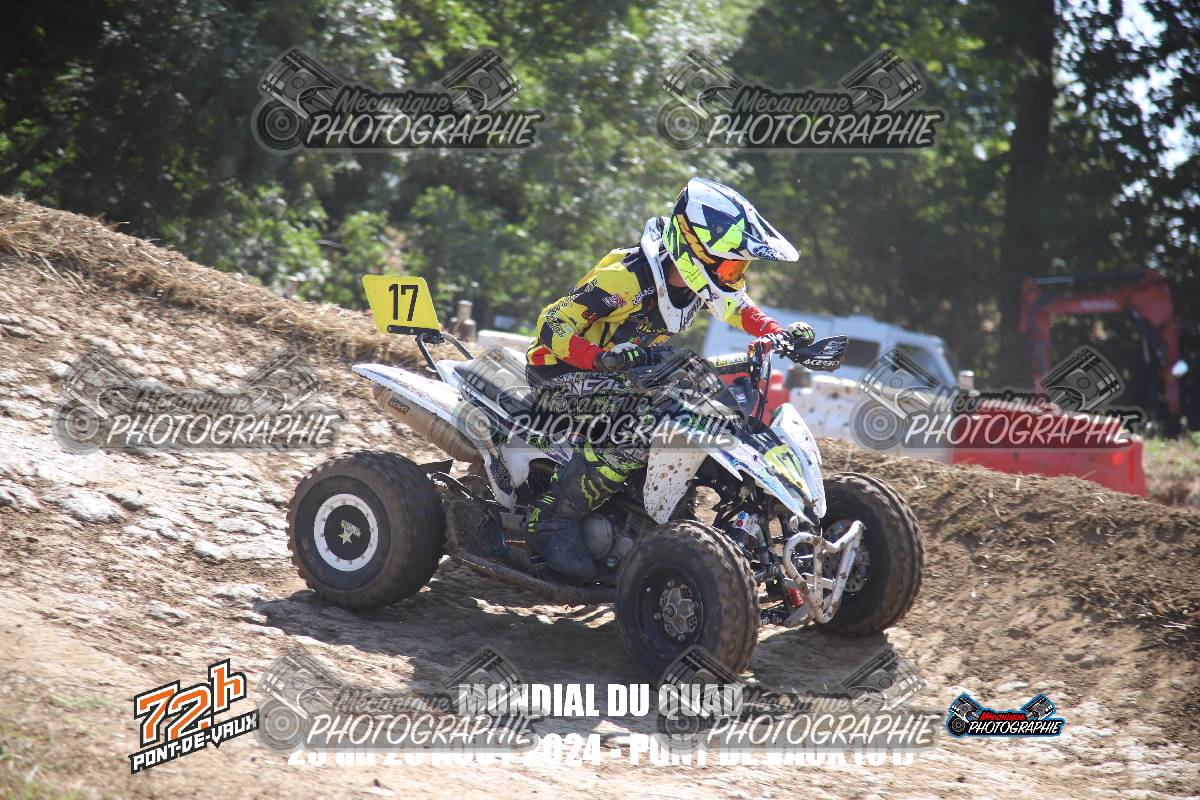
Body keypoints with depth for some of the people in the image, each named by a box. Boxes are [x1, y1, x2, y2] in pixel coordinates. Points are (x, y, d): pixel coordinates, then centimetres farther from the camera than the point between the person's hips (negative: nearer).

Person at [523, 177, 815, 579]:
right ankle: (551, 519, -22)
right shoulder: (626, 277, -29)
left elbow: (738, 306, 15)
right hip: (562, 369, -9)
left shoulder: (703, 277, -6)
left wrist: (781, 335, -5)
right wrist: (602, 359, -44)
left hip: (634, 369, 9)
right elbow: (554, 324, -27)